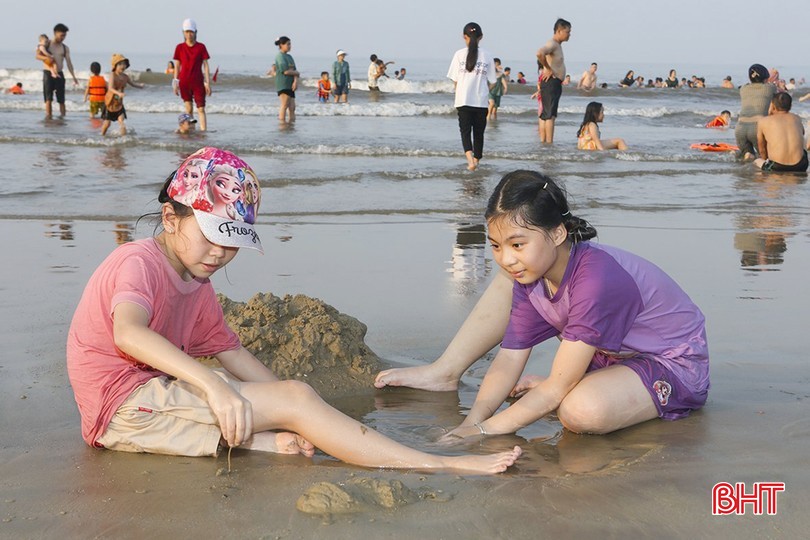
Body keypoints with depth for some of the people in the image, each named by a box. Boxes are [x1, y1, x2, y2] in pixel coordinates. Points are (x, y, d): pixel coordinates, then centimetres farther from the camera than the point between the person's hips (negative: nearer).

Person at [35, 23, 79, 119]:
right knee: (48, 97, -8)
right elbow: (38, 56, -6)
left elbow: (68, 63, 7)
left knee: (61, 98, 1)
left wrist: (73, 77, 0)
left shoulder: (65, 48, 9)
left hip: (59, 74, 3)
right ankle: (48, 116, -9)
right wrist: (46, 58, -26)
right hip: (48, 73, -2)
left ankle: (63, 115, 5)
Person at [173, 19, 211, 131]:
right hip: (184, 83, 2)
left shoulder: (201, 47, 0)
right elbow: (177, 66, 7)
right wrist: (175, 84, 3)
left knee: (201, 109, -7)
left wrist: (208, 83, -5)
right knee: (189, 109, 6)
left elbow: (206, 66, 1)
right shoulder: (179, 48, 3)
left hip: (198, 83, -2)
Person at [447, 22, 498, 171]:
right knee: (478, 132, 13)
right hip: (481, 101, 1)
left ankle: (470, 158, -21)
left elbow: (455, 80, 0)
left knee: (465, 131, 2)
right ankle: (476, 160, 19)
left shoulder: (460, 54, -2)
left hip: (463, 101, -1)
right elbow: (492, 82, 3)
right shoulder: (487, 55, 0)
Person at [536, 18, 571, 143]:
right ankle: (549, 143, -14)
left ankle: (543, 142, 14)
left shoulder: (557, 45, 18)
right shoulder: (552, 44, -14)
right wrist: (548, 69, -23)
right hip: (551, 82, -11)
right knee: (550, 115, -12)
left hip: (555, 83, 11)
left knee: (545, 115, 11)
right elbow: (539, 54, -34)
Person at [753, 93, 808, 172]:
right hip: (800, 167, 1)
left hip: (777, 168, -1)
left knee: (757, 161, 30)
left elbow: (762, 150, 16)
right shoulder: (797, 119, 13)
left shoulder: (763, 121, 6)